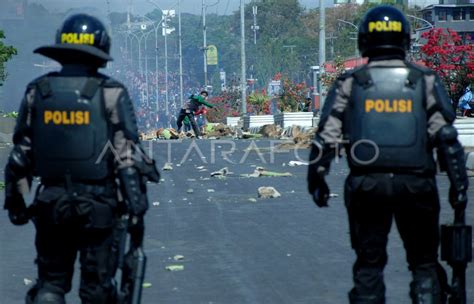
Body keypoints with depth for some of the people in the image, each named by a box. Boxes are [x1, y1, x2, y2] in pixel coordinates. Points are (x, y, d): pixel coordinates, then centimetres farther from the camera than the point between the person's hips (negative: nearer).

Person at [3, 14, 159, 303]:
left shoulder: (37, 91, 2)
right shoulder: (111, 93, -7)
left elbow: (21, 153, 6)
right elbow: (128, 155, -9)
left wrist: (15, 200, 15)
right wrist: (137, 206, -4)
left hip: (50, 203, 2)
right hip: (98, 205, -2)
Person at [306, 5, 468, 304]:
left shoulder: (349, 83, 4)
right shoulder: (425, 81, 4)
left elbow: (327, 135, 1)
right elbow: (446, 134, -3)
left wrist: (316, 177, 10)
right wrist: (459, 182, 0)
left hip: (366, 184, 1)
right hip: (416, 184, 0)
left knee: (369, 263, 11)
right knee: (424, 262, 11)